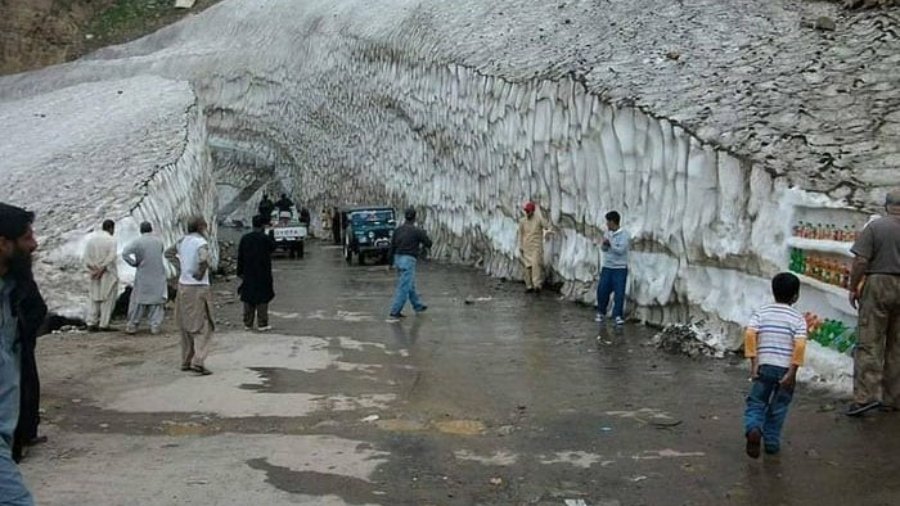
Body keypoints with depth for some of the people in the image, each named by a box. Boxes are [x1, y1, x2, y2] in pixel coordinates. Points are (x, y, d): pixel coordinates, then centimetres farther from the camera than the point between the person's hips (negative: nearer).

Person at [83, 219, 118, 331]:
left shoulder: (91, 238, 5)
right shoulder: (111, 239, -11)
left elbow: (86, 256, 2)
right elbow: (111, 257, -17)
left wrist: (94, 268, -4)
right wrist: (102, 269, -14)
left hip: (94, 273, 5)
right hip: (108, 274, -5)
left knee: (95, 299, 14)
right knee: (107, 299, 3)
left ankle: (91, 323, 10)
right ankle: (104, 324, 1)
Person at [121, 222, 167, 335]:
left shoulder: (138, 241, -8)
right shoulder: (159, 241, 2)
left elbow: (125, 254, -17)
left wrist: (134, 263, -3)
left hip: (143, 276, -2)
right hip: (158, 275, 2)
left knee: (139, 300, 9)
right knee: (157, 301, 6)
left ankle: (132, 326, 12)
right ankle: (155, 326, 0)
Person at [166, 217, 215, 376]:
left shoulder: (183, 241, 8)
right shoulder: (201, 243, -14)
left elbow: (169, 253, 24)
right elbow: (203, 260, -33)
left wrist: (180, 266, 15)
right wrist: (200, 274, -16)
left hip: (183, 285, 7)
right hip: (198, 288, -7)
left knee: (186, 326, 15)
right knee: (204, 327, -3)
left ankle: (186, 362, 20)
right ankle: (198, 362, -12)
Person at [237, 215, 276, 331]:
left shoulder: (245, 238, 0)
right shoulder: (265, 238, -12)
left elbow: (240, 257, 4)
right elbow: (273, 247, 6)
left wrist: (240, 272, 11)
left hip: (248, 274, 4)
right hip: (262, 274, -4)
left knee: (248, 298, 10)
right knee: (262, 298, 2)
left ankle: (247, 324, 14)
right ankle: (262, 324, 2)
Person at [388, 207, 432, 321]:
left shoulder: (398, 229, 6)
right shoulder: (417, 231, -11)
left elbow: (392, 246, 8)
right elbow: (429, 243, -3)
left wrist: (391, 262, 14)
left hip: (398, 259, 7)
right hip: (408, 260, -7)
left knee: (410, 285, 21)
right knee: (404, 288, -6)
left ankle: (418, 306, 36)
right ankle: (394, 312, -9)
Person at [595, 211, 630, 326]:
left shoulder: (623, 234, -12)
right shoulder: (607, 232, 7)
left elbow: (620, 250, -21)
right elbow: (603, 248, 8)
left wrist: (610, 242, -16)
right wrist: (604, 244, -13)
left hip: (620, 268, -5)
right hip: (607, 267, 5)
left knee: (619, 292, -6)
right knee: (602, 290, 4)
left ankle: (618, 316, 1)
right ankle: (601, 313, 20)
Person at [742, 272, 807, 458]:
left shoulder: (761, 312, 3)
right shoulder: (798, 318, -1)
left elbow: (750, 335, -10)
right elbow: (799, 346, -13)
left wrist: (754, 363, -7)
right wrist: (792, 373, -10)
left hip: (764, 366, 0)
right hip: (785, 368, 0)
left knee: (756, 402, 7)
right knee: (778, 408, 14)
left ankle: (753, 429, -19)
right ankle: (771, 442, 20)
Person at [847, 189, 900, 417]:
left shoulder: (875, 227, -6)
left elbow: (861, 261, -11)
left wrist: (853, 288, -2)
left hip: (878, 286, -4)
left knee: (870, 343, -3)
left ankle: (866, 395, -11)